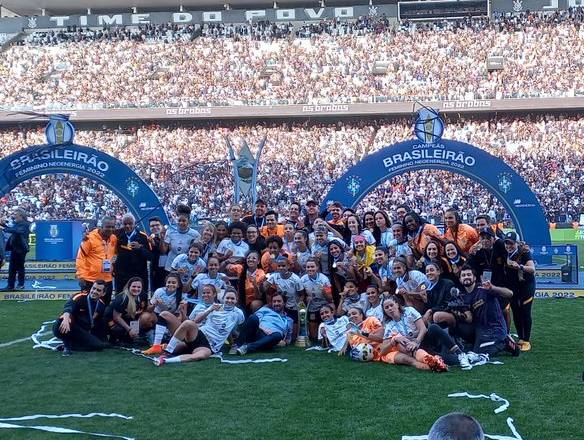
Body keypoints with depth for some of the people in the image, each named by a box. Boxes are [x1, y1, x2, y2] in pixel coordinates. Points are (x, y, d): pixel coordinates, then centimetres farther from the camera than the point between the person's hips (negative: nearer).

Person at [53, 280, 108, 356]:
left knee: (100, 345, -19)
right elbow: (68, 307, -34)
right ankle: (67, 344, -12)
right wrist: (66, 319, -54)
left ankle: (68, 345, -6)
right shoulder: (80, 297, -13)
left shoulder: (101, 305, 7)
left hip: (84, 334, 6)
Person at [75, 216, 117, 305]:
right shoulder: (90, 238, -13)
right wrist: (81, 276, -13)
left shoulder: (114, 238, 4)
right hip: (90, 280, -5)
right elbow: (80, 257, -11)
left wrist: (112, 266, 14)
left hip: (107, 280, 5)